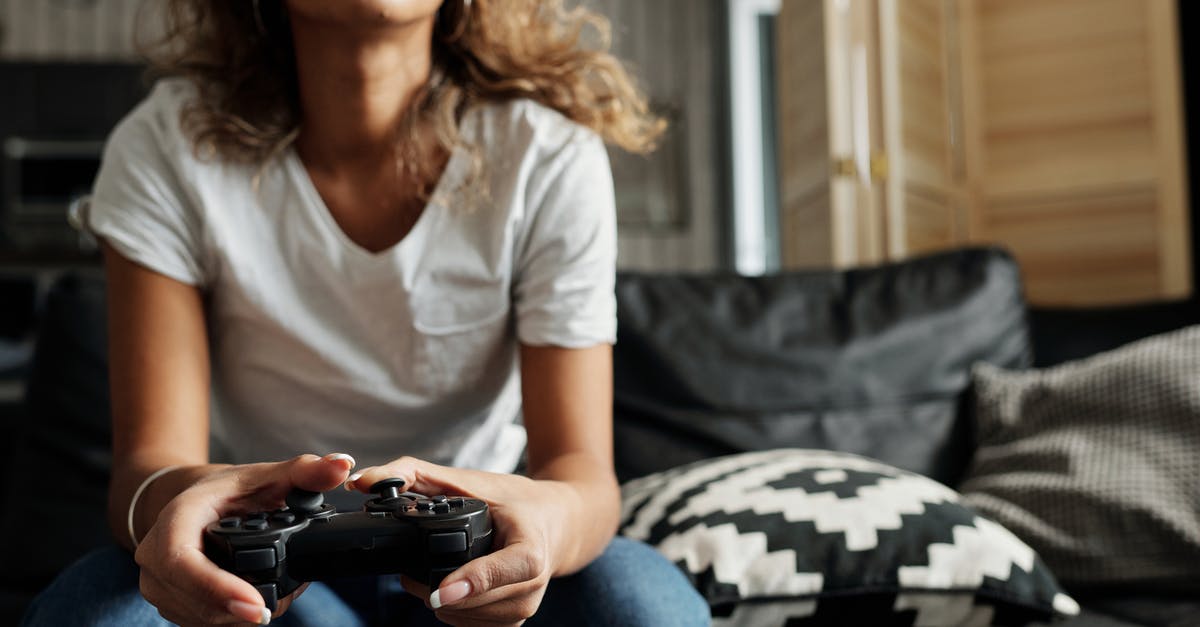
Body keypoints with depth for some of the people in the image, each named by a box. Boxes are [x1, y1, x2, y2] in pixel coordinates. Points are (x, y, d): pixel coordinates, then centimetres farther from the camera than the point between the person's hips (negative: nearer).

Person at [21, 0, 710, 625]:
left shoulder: (551, 156, -13)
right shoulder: (164, 150, -11)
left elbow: (582, 465, -17)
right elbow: (148, 456, -16)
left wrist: (551, 518, -42)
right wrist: (169, 498, -42)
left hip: (470, 568, 0)